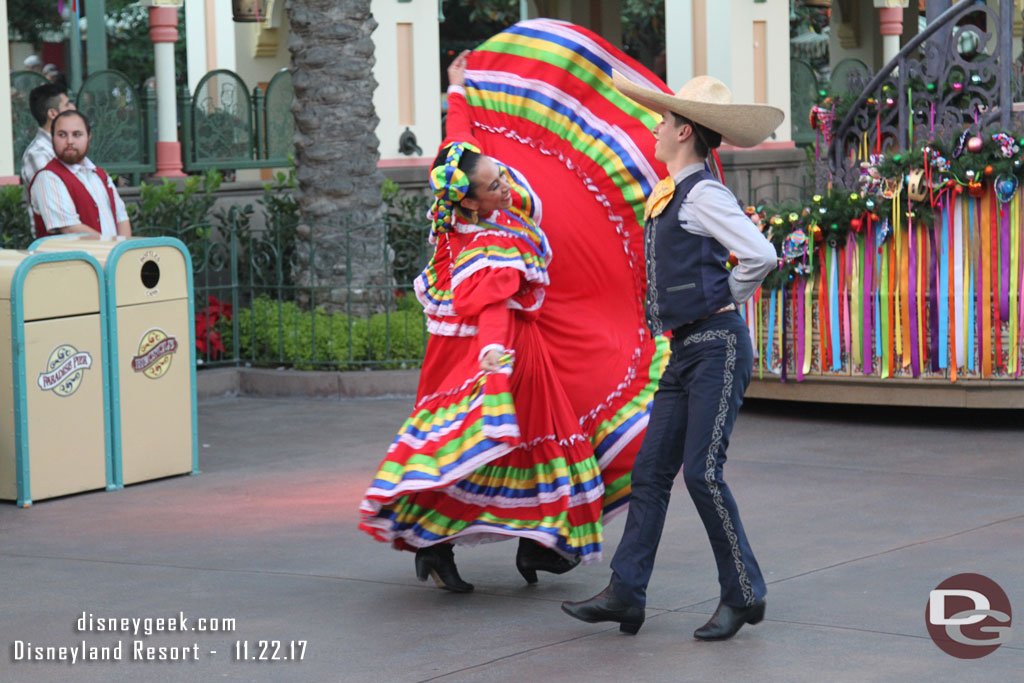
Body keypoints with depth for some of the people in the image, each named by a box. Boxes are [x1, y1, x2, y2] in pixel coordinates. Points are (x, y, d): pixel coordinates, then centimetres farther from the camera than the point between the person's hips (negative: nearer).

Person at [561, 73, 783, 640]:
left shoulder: (703, 194, -12)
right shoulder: (670, 195, 17)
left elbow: (760, 256, -22)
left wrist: (725, 298, -8)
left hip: (717, 346, -9)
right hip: (685, 350, 9)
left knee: (702, 471, -10)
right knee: (650, 471, 6)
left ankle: (743, 594, 1)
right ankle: (625, 594, 8)